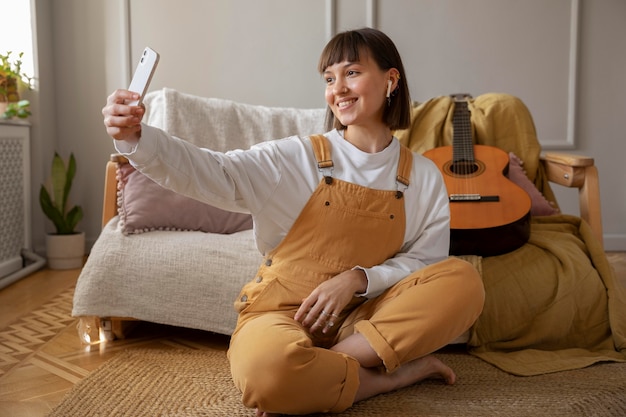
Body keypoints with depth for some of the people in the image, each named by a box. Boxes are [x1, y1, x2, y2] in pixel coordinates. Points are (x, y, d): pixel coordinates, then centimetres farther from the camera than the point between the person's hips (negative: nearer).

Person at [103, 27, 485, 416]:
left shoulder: (423, 176, 4)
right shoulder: (298, 157, -5)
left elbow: (424, 261, 2)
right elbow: (217, 173, -17)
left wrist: (358, 278, -16)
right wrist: (137, 138, -35)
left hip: (361, 317, 4)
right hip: (282, 312, -3)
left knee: (463, 279, -21)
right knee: (265, 366, -38)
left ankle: (324, 369, -21)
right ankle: (397, 373, -15)